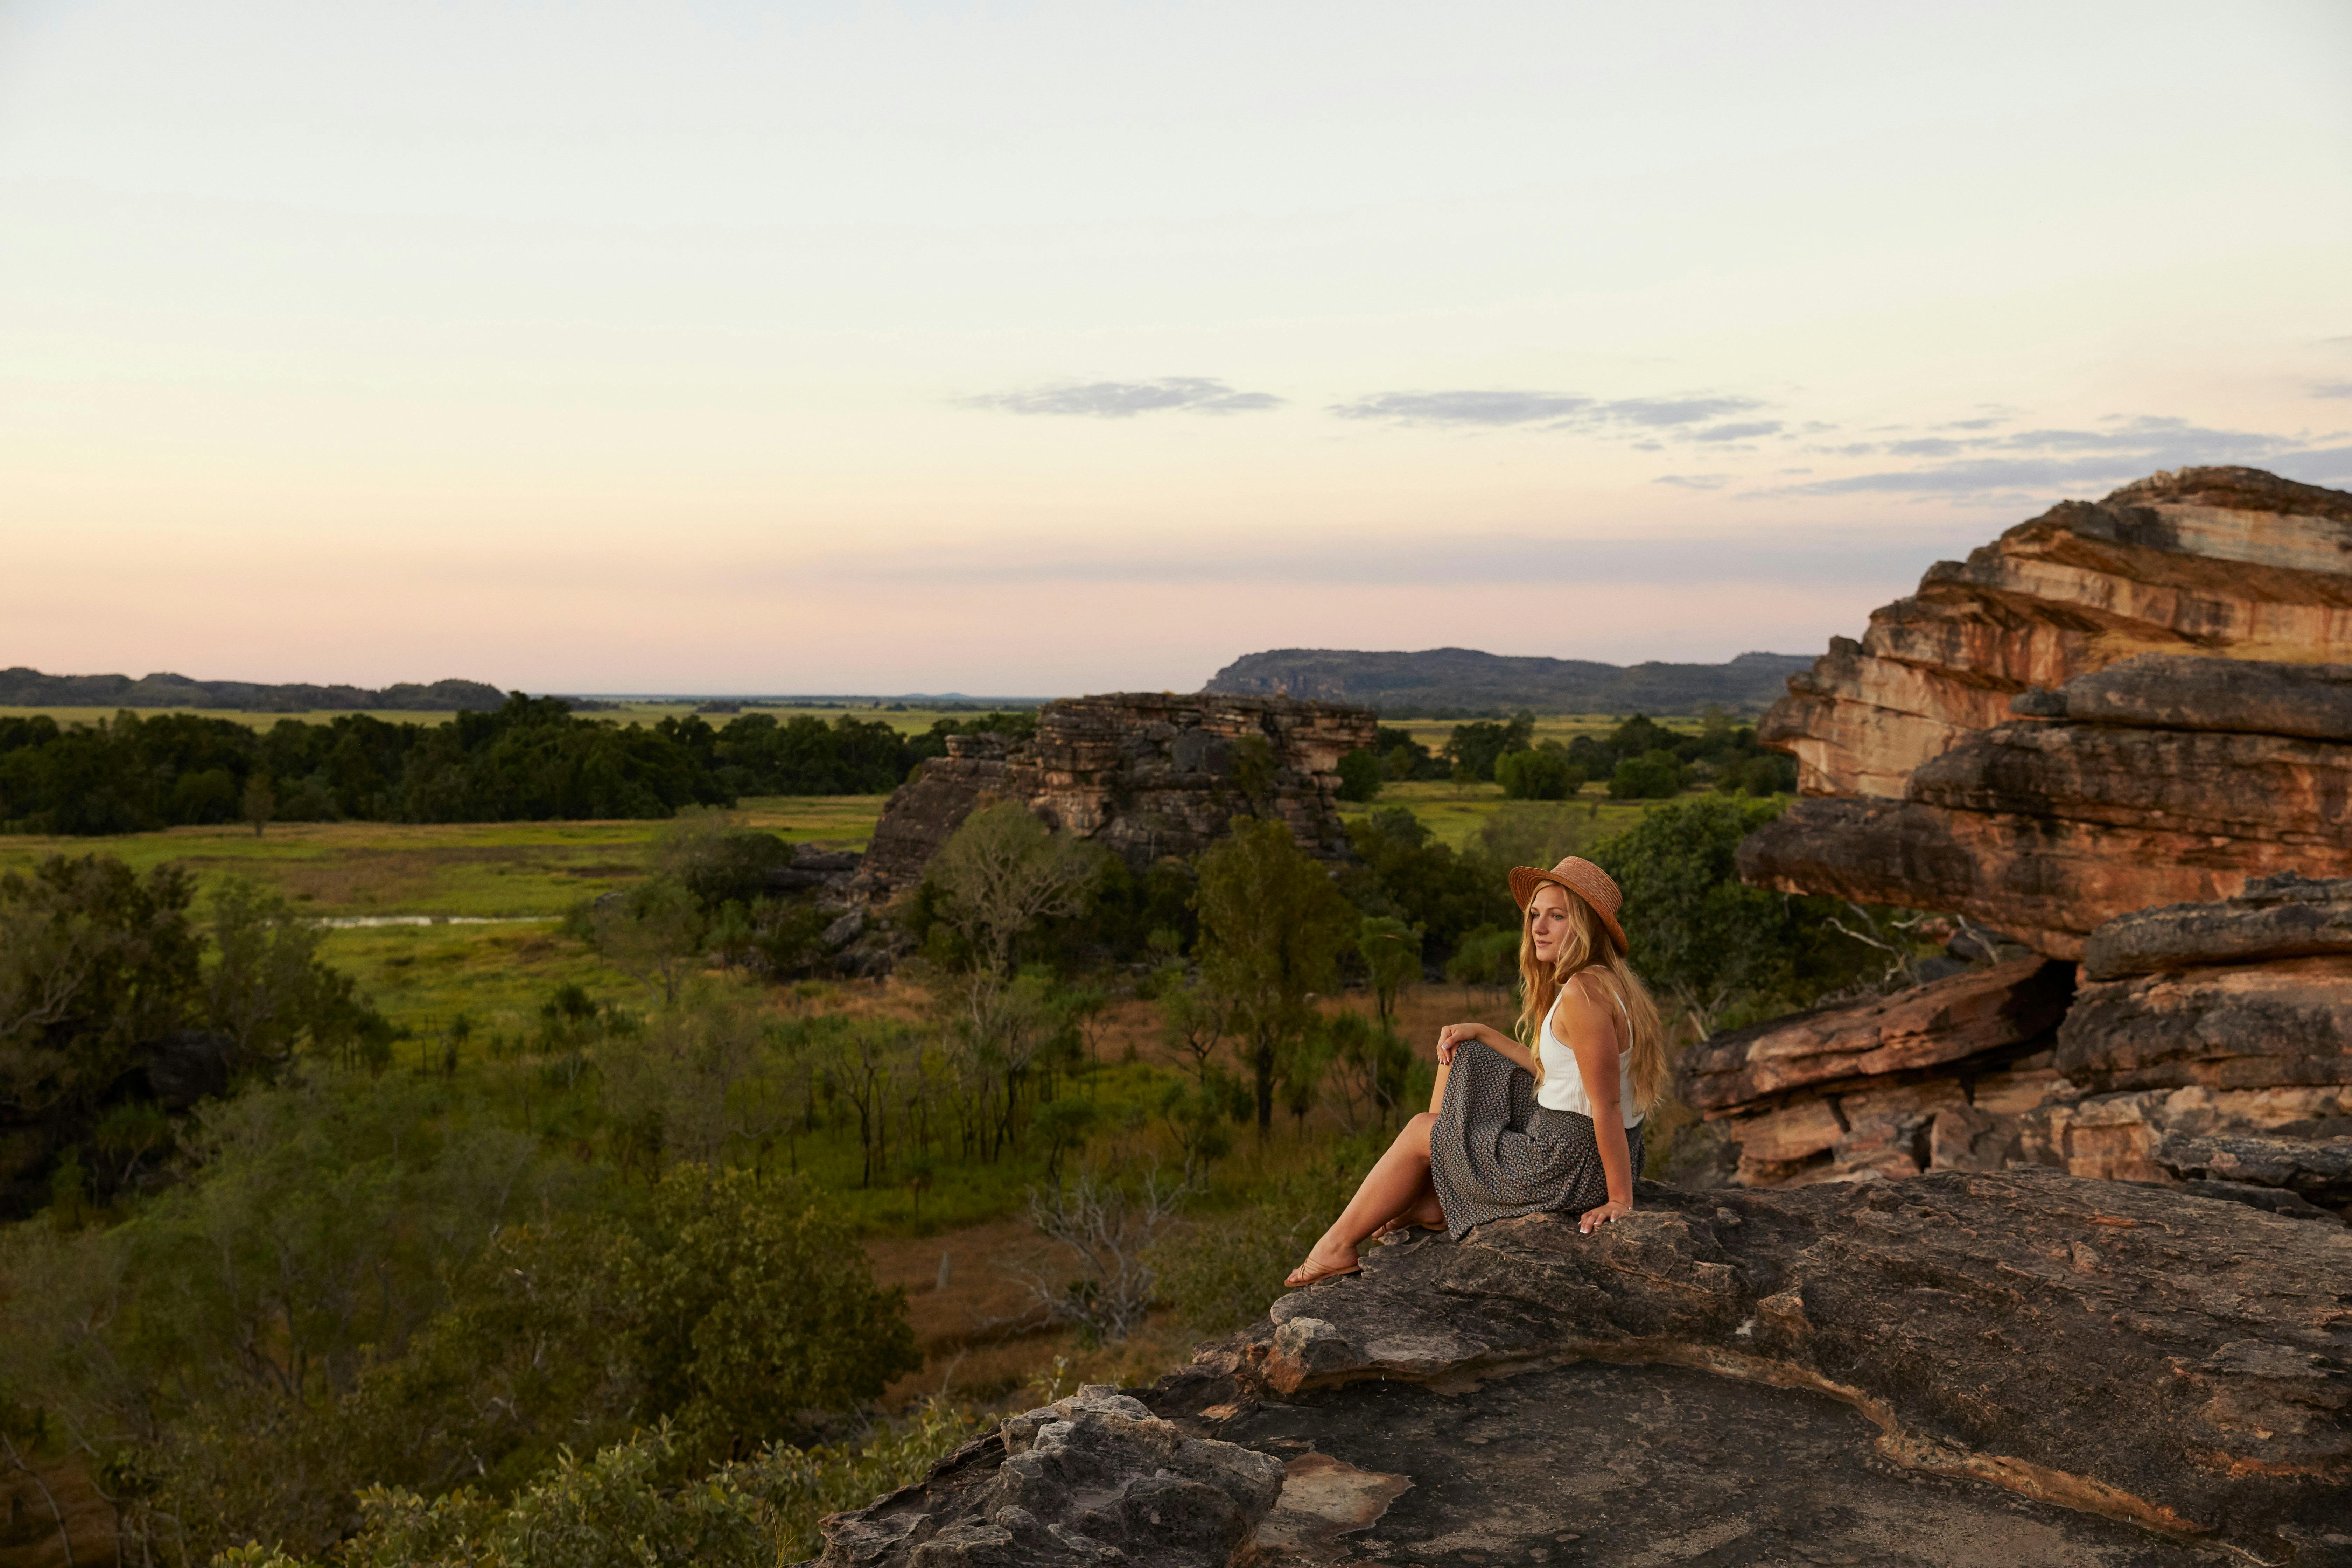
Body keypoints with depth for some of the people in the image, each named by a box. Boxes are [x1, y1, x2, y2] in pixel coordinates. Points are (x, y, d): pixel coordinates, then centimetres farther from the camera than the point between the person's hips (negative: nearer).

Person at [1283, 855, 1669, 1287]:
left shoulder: (1583, 993, -25)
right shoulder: (1607, 981, 7)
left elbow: (1607, 1106, -25)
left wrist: (1620, 1201, -20)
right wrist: (1481, 1032, 13)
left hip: (1570, 1168, -10)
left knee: (1420, 1131, 9)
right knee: (1459, 1056, 21)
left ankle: (1337, 1247, 26)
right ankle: (1433, 1200, 24)